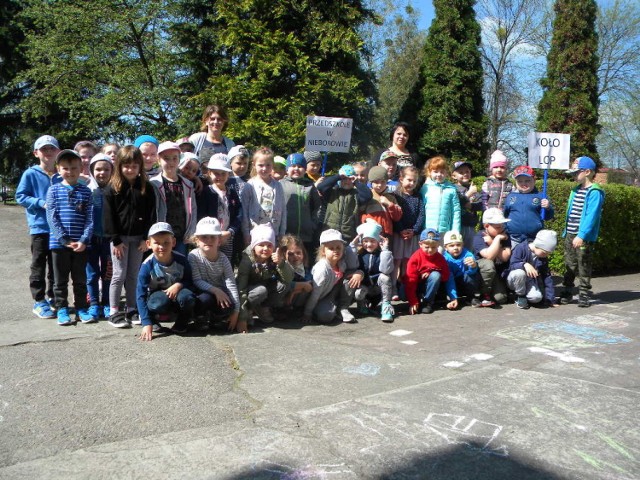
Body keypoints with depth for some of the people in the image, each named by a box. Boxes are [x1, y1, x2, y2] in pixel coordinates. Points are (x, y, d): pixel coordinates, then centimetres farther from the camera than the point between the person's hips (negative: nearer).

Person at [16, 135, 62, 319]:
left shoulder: (62, 175, 5)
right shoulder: (30, 174, -4)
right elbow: (20, 196, -4)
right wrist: (41, 203, -16)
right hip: (40, 227, -3)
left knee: (56, 266, 12)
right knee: (39, 266, 4)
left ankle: (52, 298, 25)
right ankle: (39, 301, 11)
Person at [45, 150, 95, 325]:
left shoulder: (85, 191, 4)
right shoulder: (54, 190, 0)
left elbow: (90, 219, -1)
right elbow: (52, 218, -6)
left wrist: (83, 241, -12)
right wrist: (66, 240, -14)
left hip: (81, 244, 1)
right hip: (59, 243, -1)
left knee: (80, 279, 10)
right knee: (60, 279, 9)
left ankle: (81, 308, 21)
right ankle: (62, 309, 20)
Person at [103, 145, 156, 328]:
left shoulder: (146, 188, 2)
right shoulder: (113, 188, -5)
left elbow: (151, 214, 2)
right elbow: (108, 216, -7)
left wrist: (146, 238, -4)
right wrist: (115, 240, -11)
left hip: (138, 237, 3)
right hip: (119, 237, -3)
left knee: (133, 275, 10)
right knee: (119, 275, 0)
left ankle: (131, 309, 20)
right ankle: (114, 312, 8)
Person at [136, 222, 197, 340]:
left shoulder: (181, 260, -16)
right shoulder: (148, 265, -22)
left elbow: (190, 282, -2)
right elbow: (141, 294, -22)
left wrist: (179, 285, -28)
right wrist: (147, 324, -29)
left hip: (177, 294, 2)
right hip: (158, 295, -1)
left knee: (187, 297, -33)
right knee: (160, 302, -37)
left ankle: (181, 323, -1)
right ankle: (154, 318, -1)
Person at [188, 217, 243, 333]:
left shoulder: (223, 259, -12)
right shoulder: (194, 256, -16)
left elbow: (231, 284, -15)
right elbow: (197, 281, -19)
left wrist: (236, 312, -18)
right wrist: (215, 290, -35)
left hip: (219, 292, 2)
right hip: (202, 292, -1)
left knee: (228, 307, -30)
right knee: (206, 298, -36)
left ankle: (210, 316, 5)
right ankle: (199, 316, -3)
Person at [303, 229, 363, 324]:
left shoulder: (342, 262, -13)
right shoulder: (322, 269, -28)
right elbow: (315, 293, -24)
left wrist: (359, 273, -27)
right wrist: (307, 314, -20)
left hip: (335, 295, 6)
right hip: (321, 300, -5)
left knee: (352, 275, -14)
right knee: (324, 316, -36)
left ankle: (343, 309, -5)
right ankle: (334, 308, 3)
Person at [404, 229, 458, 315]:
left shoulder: (440, 258, -9)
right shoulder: (416, 258, -18)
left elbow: (446, 276, -5)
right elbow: (410, 280, -22)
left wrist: (430, 274, -23)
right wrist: (413, 302, -27)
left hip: (431, 288, 2)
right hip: (417, 287, -2)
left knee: (436, 275, -30)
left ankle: (427, 302, -17)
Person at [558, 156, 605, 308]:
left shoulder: (594, 192, -12)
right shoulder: (575, 190, 13)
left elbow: (592, 215, -19)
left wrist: (582, 235, -25)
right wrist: (566, 231, 14)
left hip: (584, 236, -7)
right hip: (570, 234, 7)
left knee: (584, 266, 0)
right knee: (569, 265, 12)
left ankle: (583, 295, 9)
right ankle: (567, 292, 20)